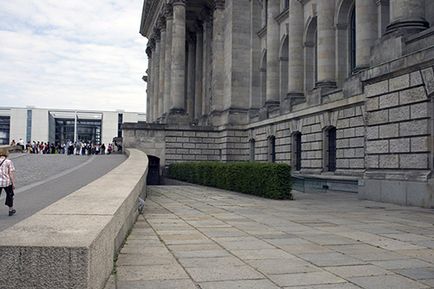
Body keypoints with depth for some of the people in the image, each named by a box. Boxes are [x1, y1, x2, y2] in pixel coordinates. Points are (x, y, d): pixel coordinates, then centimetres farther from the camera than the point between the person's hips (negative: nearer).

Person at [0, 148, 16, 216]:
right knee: (9, 195, 17)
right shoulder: (9, 162, -10)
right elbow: (11, 174, -11)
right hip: (7, 182, -2)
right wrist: (13, 183, -6)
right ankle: (11, 210, 30)